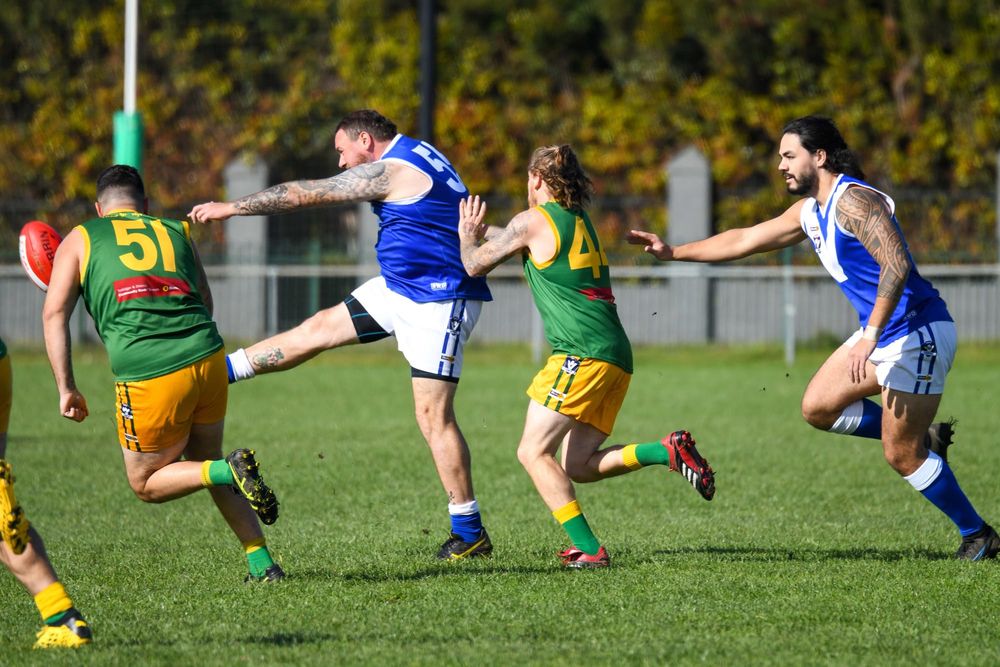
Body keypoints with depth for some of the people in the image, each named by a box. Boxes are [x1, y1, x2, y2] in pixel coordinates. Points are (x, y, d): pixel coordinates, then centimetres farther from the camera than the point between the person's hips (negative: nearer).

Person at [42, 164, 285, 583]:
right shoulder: (178, 233, 21)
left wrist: (66, 388, 4)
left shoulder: (79, 240, 14)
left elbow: (54, 313, 4)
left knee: (146, 484, 15)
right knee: (205, 460, 26)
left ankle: (230, 471, -10)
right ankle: (262, 563, 16)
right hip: (208, 359, 4)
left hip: (148, 375, -4)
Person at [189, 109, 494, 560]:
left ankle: (470, 534, -3)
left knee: (433, 415, -9)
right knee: (321, 328, 14)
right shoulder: (416, 154, 8)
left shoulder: (390, 171, -19)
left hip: (437, 303, -10)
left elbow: (304, 195, -14)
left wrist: (230, 208, -7)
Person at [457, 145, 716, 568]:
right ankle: (668, 451, -4)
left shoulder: (533, 221, -2)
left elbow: (474, 266, 8)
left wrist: (468, 236, 26)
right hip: (616, 357, 9)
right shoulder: (580, 221, 22)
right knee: (578, 466, 11)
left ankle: (588, 549, -18)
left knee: (534, 452, -8)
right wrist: (483, 234, 47)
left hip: (582, 354, -9)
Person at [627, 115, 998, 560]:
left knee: (899, 454, -7)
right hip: (884, 335, 10)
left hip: (917, 335, -10)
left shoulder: (853, 201, -18)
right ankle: (923, 438, 16)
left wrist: (869, 338, -33)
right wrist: (673, 252, 25)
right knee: (817, 407, 10)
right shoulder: (810, 210, 13)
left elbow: (897, 266, -28)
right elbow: (745, 240, 24)